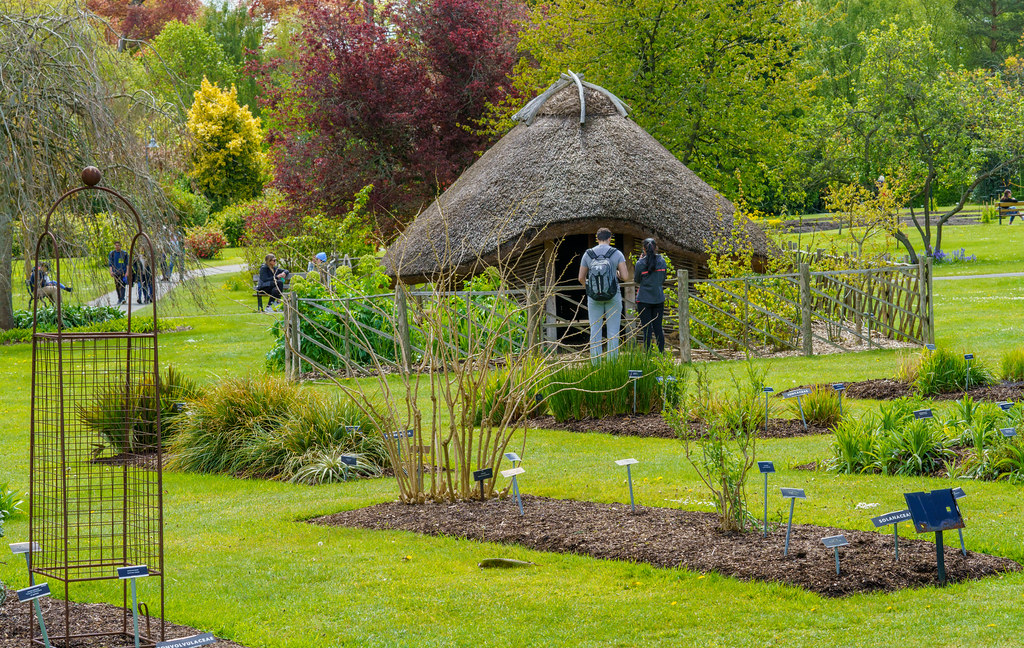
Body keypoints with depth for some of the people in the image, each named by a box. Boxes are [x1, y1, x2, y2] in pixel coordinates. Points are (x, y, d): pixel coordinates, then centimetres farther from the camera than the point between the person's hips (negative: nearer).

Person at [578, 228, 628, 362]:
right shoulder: (616, 254, -5)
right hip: (613, 296, -2)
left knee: (595, 332, 6)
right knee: (613, 332, 3)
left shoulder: (588, 254, 0)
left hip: (594, 297, 2)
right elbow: (625, 276, -9)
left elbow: (581, 278, 5)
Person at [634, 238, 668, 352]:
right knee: (658, 327, 9)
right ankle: (662, 354, 9)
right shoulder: (662, 261, 0)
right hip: (659, 298, 3)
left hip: (644, 299, -3)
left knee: (647, 329, 0)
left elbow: (637, 279, 3)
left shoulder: (641, 263, -11)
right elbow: (663, 279, 9)